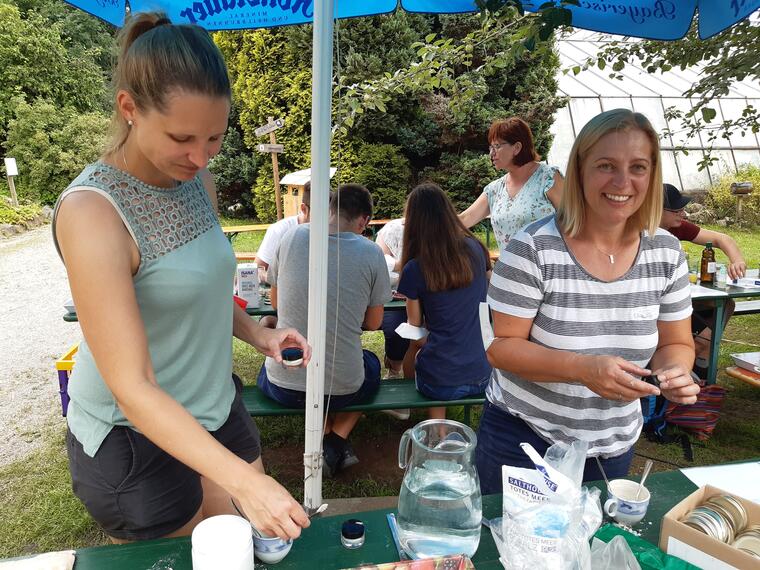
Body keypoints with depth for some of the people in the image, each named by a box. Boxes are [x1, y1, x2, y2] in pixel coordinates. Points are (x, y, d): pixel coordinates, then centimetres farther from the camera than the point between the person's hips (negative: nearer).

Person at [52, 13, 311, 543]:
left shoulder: (197, 179, -3)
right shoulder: (91, 211, -26)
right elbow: (133, 388, -28)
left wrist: (256, 333, -5)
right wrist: (242, 480, -33)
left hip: (215, 409, 7)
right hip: (135, 440, -7)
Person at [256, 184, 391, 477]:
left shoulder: (292, 237, -4)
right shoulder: (371, 252, -8)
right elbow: (373, 323, 3)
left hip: (283, 386, 1)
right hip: (343, 387, -1)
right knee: (372, 364, 34)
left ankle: (324, 435, 17)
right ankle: (337, 441, 13)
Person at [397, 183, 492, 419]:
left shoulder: (414, 270, -13)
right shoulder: (476, 250, -3)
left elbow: (415, 328, 0)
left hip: (441, 383, -4)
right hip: (483, 375, 4)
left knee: (412, 353, 26)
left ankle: (437, 425, 27)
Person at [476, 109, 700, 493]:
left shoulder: (666, 252, -4)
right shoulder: (533, 248, -19)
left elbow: (675, 344, 5)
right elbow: (501, 347, -18)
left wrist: (675, 371, -18)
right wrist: (583, 368, -31)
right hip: (522, 439, -3)